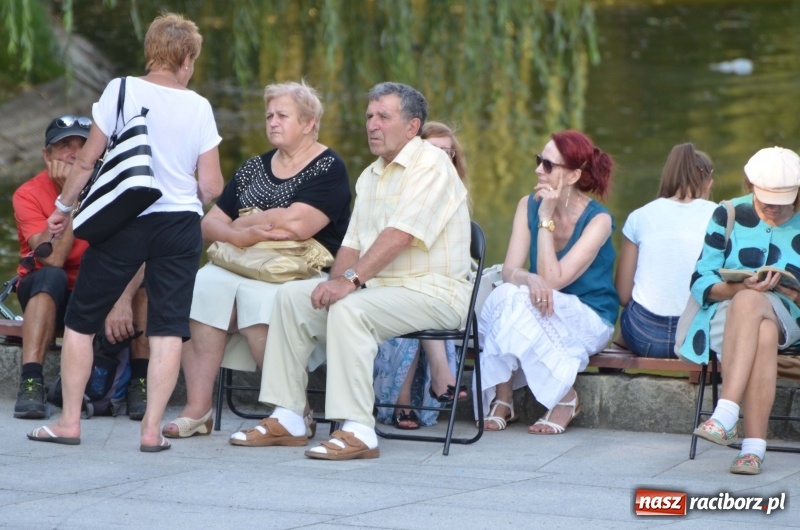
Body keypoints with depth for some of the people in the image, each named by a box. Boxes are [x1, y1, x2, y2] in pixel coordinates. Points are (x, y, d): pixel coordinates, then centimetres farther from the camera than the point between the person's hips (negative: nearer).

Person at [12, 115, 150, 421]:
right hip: (48, 297, -1)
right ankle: (31, 384, -39)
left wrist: (123, 300, -45)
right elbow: (53, 261, -29)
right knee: (51, 277, -34)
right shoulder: (29, 195, -14)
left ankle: (140, 382, -27)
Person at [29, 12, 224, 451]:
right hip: (180, 224, 1)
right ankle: (152, 428, -2)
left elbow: (87, 161, 0)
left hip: (123, 220, -1)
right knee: (168, 329, 4)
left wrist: (63, 207, 14)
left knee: (80, 320, 10)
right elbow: (211, 187, 1)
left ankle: (69, 422, 10)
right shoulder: (198, 107, 2)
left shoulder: (121, 90, -3)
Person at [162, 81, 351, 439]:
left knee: (258, 295, -34)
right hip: (245, 265, 6)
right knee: (202, 287, -23)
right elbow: (210, 224, 15)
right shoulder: (254, 168, 20)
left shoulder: (328, 168, -1)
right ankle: (197, 409, -25)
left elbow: (296, 224, -16)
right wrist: (241, 236, -8)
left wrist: (240, 225, -2)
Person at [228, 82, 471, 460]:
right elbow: (352, 242, 14)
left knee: (349, 309, -32)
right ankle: (286, 419, -4)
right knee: (292, 295, -1)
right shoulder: (370, 176, 18)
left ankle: (357, 432, -33)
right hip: (378, 287, 9)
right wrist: (336, 280, -7)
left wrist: (352, 280, -28)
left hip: (430, 291, -9)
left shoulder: (429, 166, -11)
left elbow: (399, 236, -23)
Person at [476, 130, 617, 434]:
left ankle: (565, 396, -18)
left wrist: (546, 219, -22)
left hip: (589, 321, -4)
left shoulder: (597, 220, -14)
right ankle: (501, 399, -21)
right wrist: (529, 279, -33)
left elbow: (553, 279, -22)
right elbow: (510, 270, -10)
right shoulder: (528, 206, 0)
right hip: (542, 318, 4)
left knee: (514, 300, -32)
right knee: (503, 295, -30)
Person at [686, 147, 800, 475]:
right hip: (725, 316, 0)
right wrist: (739, 287, -16)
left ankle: (726, 415, -49)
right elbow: (701, 283, 3)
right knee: (763, 336, -38)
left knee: (749, 303, -38)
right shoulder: (729, 216, 9)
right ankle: (753, 445, -48)